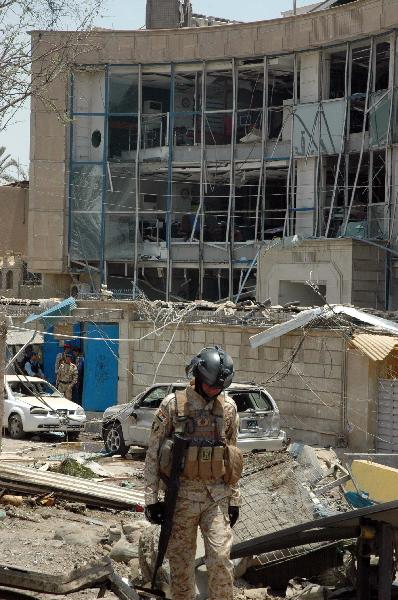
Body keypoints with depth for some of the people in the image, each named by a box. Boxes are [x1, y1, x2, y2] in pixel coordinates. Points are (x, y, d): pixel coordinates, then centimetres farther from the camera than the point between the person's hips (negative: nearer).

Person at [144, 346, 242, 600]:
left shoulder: (228, 407, 5)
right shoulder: (172, 405, -4)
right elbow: (153, 453, -1)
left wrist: (234, 499, 9)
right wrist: (151, 498, -5)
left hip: (217, 495, 1)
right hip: (181, 495, -1)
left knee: (221, 558, -9)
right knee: (181, 563, 6)